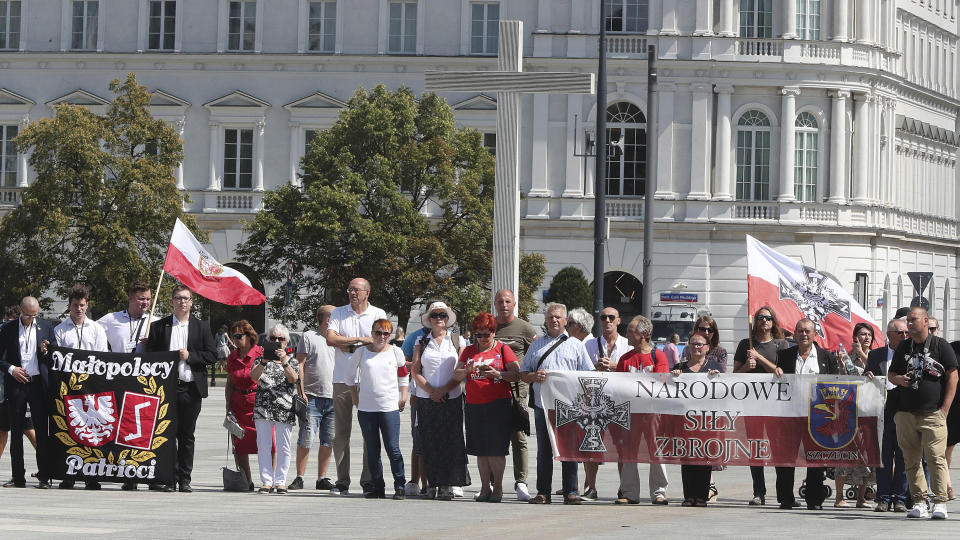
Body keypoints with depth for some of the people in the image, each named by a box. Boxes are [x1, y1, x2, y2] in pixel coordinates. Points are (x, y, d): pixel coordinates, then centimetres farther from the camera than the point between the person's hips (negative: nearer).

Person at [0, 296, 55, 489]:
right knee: (16, 431, 2)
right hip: (16, 383, 0)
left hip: (39, 383, 0)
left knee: (42, 430, -3)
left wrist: (46, 352, -8)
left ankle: (44, 477, -1)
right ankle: (18, 477, 7)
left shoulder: (46, 327, 9)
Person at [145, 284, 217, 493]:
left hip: (191, 389, 0)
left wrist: (190, 356, -8)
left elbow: (212, 356, 5)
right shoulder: (159, 326, 10)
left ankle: (185, 479, 7)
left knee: (187, 436, 3)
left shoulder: (202, 327, 11)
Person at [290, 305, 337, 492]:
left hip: (333, 399, 6)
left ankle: (322, 479, 11)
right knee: (305, 441, -8)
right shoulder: (309, 337, -1)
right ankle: (299, 478, -2)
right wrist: (301, 392, -12)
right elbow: (300, 365, -5)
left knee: (328, 442, 5)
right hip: (312, 398, -6)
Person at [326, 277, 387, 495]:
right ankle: (342, 481, 4)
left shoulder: (378, 314, 6)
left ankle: (368, 481, 3)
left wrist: (348, 347, -6)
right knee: (340, 433, 0)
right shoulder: (338, 313, 10)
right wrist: (360, 340, -9)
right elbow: (331, 339, -5)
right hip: (342, 379, 1)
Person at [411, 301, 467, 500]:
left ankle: (447, 485, -10)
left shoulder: (457, 342, 9)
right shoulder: (422, 343, 11)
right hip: (426, 399, 1)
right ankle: (433, 484, -1)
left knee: (450, 441, -9)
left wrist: (444, 390, -10)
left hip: (452, 398, -1)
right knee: (429, 442, -3)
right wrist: (431, 391, -9)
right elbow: (415, 372, 4)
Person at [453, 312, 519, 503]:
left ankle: (498, 487, 2)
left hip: (498, 405, -4)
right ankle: (485, 487, 11)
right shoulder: (469, 351, 14)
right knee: (481, 450, 5)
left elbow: (517, 373, -4)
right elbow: (456, 375, 9)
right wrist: (467, 370, -12)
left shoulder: (503, 350, 3)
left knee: (496, 450, -6)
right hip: (474, 406, 4)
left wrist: (497, 374, -18)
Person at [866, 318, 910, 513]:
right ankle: (883, 498, 8)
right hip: (883, 412, 1)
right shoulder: (875, 356, 12)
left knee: (903, 458, 1)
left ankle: (900, 499, 8)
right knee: (883, 458, 2)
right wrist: (869, 379, -7)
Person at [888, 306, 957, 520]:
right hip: (905, 412, 5)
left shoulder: (940, 345, 2)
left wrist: (945, 408, -6)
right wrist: (898, 379, -2)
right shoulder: (903, 347, 15)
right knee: (911, 460, 3)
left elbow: (952, 376, 1)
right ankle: (919, 502, 9)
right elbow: (890, 374, 23)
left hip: (933, 413, -5)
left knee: (936, 458, -11)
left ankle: (940, 502, -9)